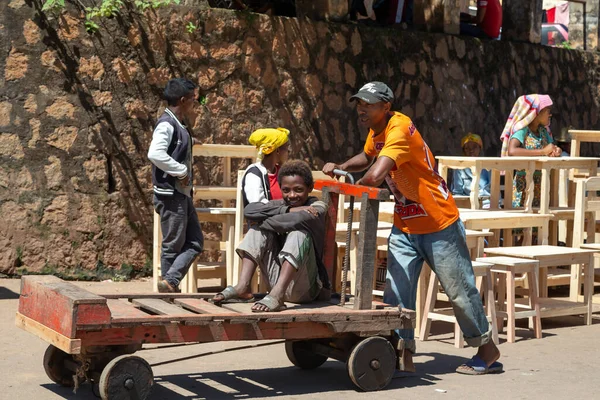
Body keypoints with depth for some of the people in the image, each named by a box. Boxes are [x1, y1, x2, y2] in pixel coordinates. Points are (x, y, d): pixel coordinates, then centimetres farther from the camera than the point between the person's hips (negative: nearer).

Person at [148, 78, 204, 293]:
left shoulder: (178, 126, 15)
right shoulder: (166, 124, -14)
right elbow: (155, 154, -29)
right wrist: (181, 171, -22)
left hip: (182, 194, 10)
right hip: (171, 195, -9)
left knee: (195, 242, 7)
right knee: (173, 245, -2)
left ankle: (170, 282, 5)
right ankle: (169, 283, 7)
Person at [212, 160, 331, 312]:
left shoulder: (317, 207, -4)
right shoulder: (279, 204, 9)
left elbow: (301, 219, -29)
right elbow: (249, 210, -11)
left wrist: (265, 221, -13)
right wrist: (287, 210, -18)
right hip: (278, 280, 5)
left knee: (300, 232, -26)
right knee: (261, 227, -4)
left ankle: (276, 295, -40)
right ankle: (243, 287, -15)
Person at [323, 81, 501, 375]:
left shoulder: (399, 130, -26)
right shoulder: (376, 131, 4)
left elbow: (375, 176, -38)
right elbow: (367, 157, 27)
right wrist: (340, 168, 9)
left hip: (439, 224, -8)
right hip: (404, 226, 8)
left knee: (459, 290, 5)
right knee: (396, 290, -2)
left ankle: (487, 351, 21)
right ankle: (403, 354, 4)